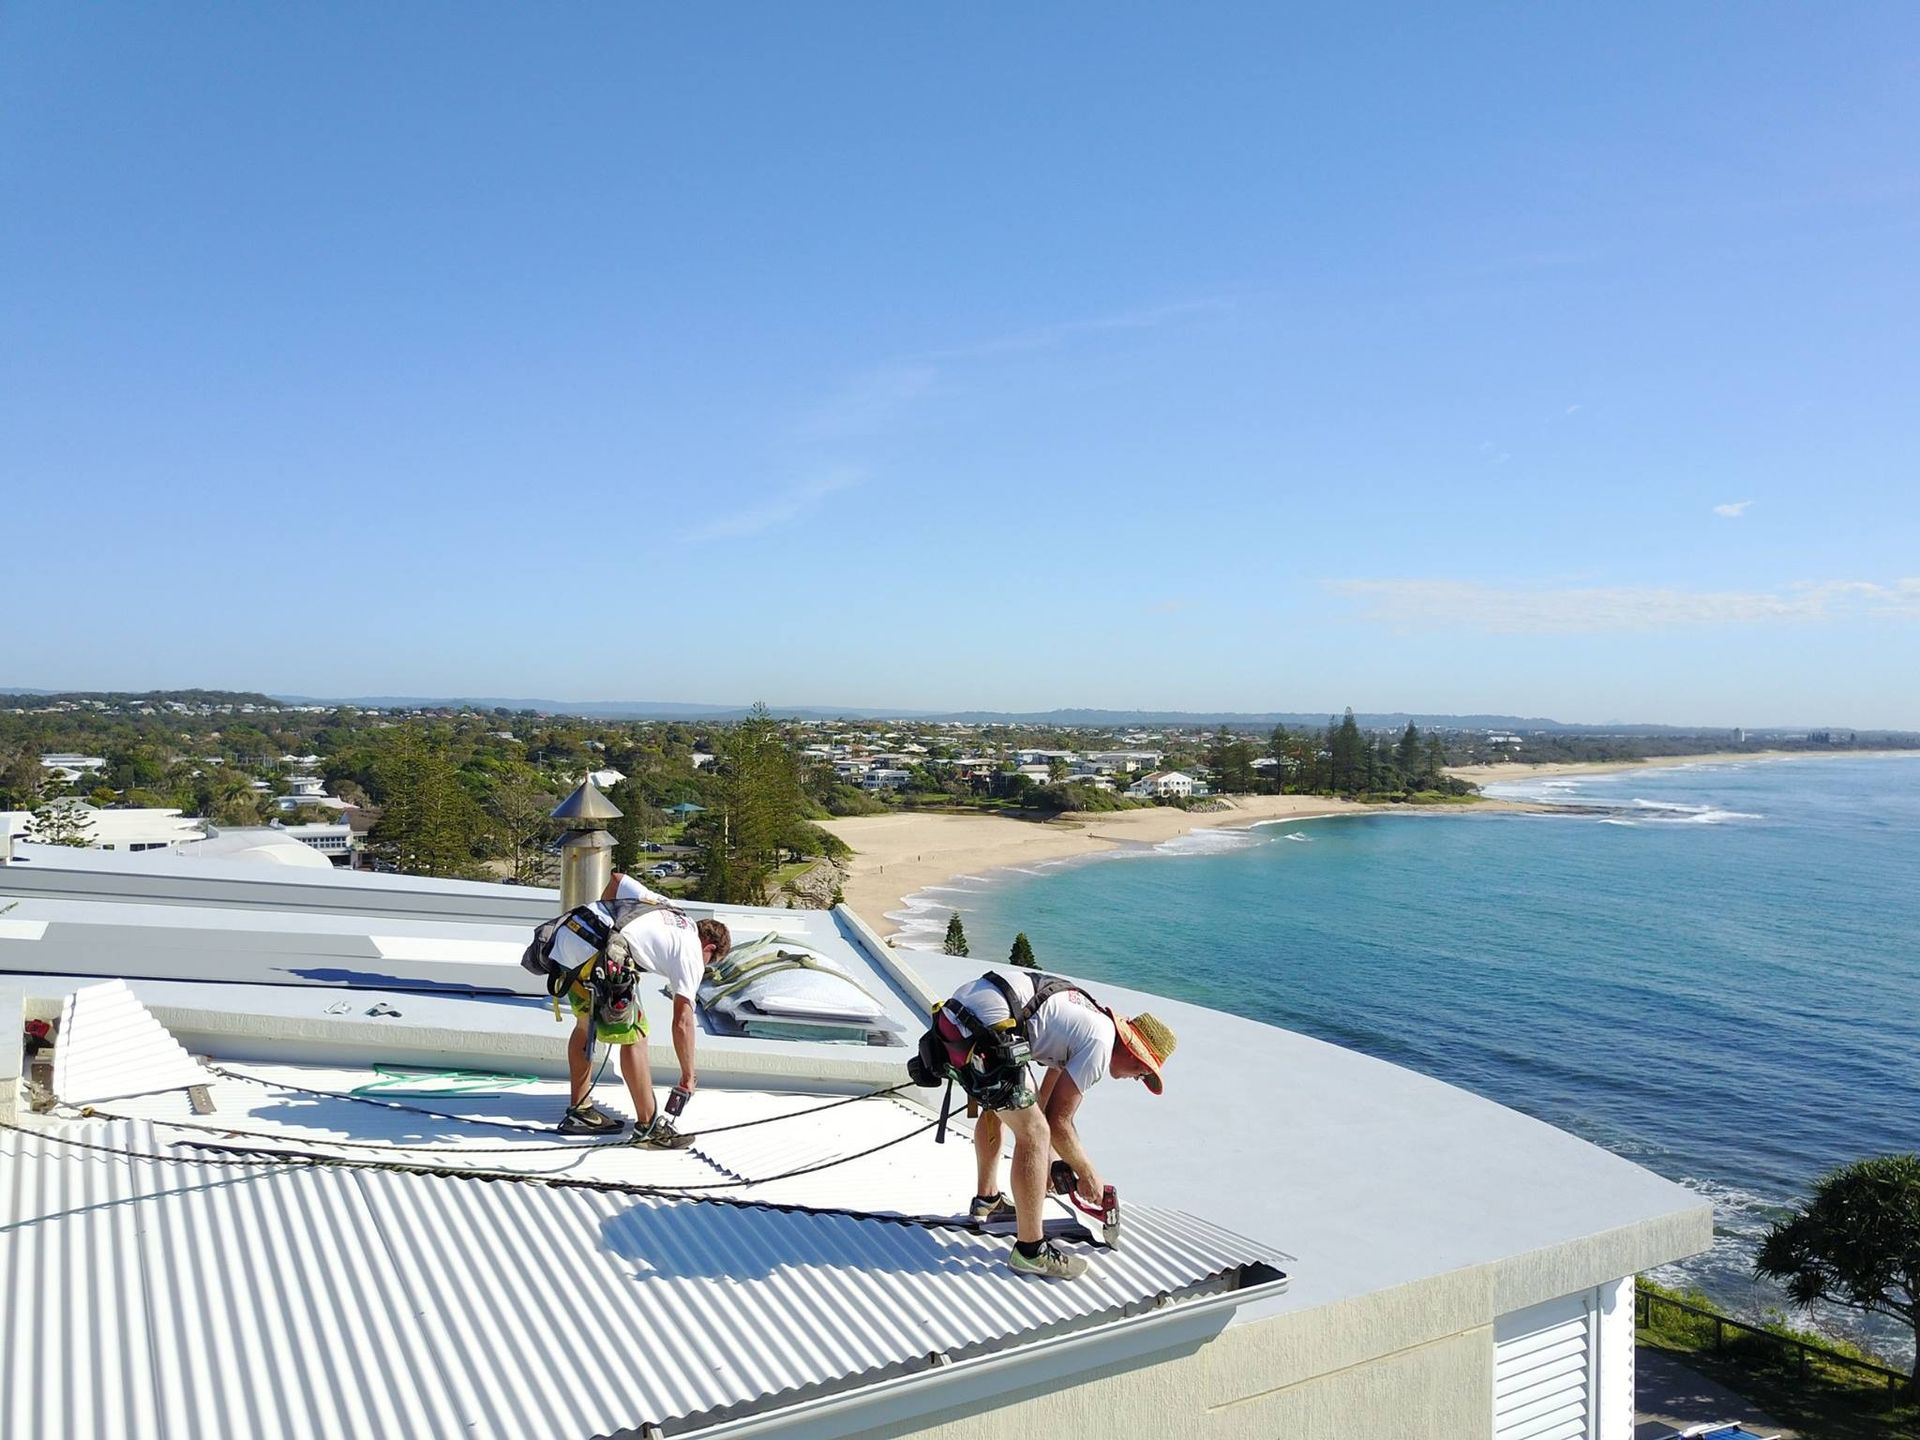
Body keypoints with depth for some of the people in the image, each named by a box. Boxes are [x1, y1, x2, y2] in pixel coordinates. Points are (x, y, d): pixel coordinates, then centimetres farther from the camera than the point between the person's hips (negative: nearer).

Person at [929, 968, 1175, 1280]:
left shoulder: (1088, 1018, 24)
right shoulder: (1101, 1045, -4)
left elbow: (1045, 1100, 33)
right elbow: (1059, 1122, 0)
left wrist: (1048, 1160, 35)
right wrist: (1089, 1176, 15)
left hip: (955, 1010, 11)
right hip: (983, 1031, -11)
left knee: (998, 1107, 32)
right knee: (1033, 1132, -4)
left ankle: (987, 1199, 50)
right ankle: (1030, 1252, 6)